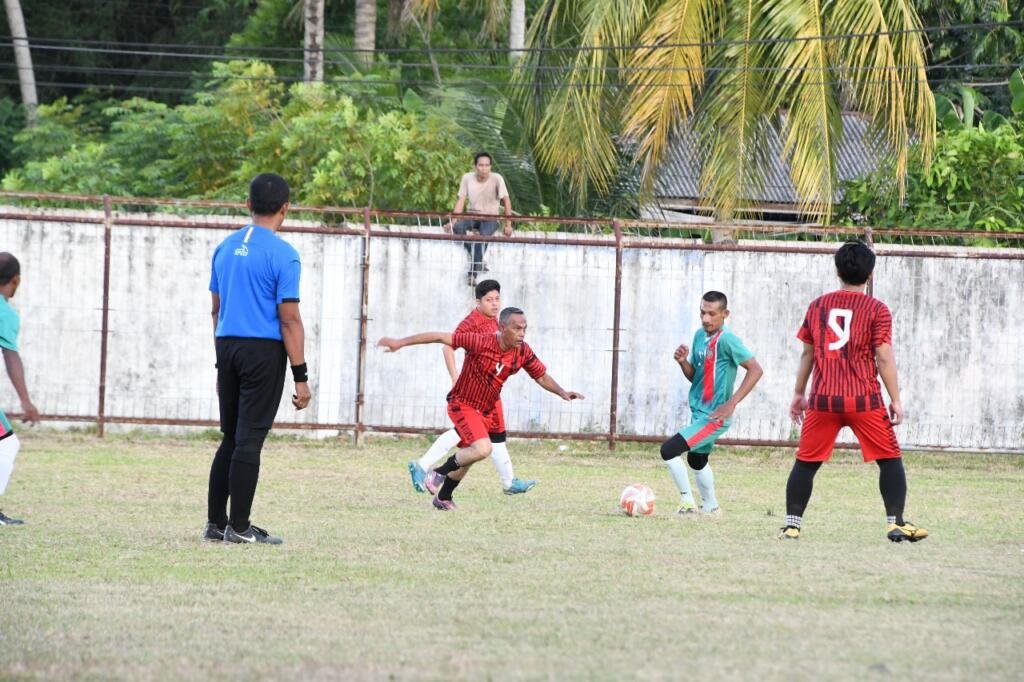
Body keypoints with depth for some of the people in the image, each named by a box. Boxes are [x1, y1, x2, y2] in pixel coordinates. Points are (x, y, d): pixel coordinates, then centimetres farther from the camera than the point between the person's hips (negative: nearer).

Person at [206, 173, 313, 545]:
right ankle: (239, 527, -3)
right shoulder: (282, 255, -10)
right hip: (264, 351, -6)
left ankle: (216, 523, 14)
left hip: (228, 347, 6)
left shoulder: (226, 248, 11)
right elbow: (289, 320, -12)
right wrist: (301, 377, -9)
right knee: (249, 441, -4)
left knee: (230, 439, 14)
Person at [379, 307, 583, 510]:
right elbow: (440, 337, -24)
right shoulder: (480, 343, -26)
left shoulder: (523, 352, -10)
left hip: (484, 410, 7)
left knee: (467, 458, 22)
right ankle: (439, 473, -6)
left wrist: (562, 393, -11)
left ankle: (443, 497, 44)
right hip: (462, 404, -7)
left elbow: (542, 377, 6)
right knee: (483, 449, -27)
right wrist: (400, 343, -25)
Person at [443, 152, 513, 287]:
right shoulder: (467, 178, -4)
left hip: (490, 218, -3)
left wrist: (508, 225, -20)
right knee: (458, 227, -30)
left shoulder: (496, 179, -12)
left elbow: (506, 201, -14)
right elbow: (461, 201, -1)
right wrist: (452, 221, -10)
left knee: (483, 236, -35)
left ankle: (472, 274, -29)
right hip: (472, 215, 3)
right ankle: (478, 263, -16)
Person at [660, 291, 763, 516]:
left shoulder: (726, 340, -19)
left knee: (669, 450, -17)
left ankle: (688, 504, -5)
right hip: (699, 413, 10)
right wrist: (683, 362, -8)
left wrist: (732, 403, -23)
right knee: (697, 460, 27)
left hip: (714, 417, -10)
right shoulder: (700, 335, 7)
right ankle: (710, 507, 46)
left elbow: (755, 370, -21)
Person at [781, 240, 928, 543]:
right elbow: (884, 358, -7)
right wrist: (896, 400, -1)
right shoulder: (877, 310, -2)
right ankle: (895, 522, -1)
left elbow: (807, 353, 13)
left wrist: (798, 394, 21)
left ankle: (792, 525, 6)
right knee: (890, 459, 8)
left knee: (806, 462, 10)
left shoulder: (818, 306, 8)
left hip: (823, 400, 3)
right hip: (864, 401, -2)